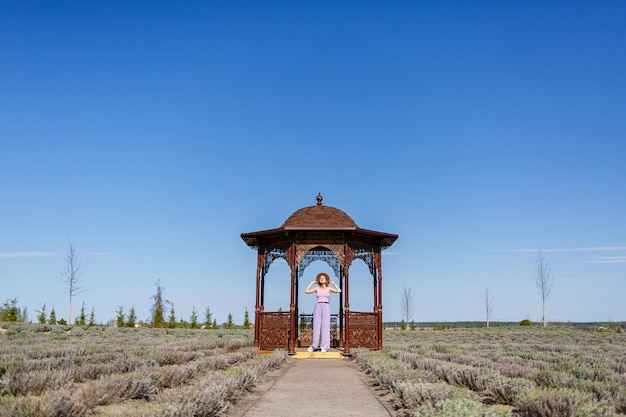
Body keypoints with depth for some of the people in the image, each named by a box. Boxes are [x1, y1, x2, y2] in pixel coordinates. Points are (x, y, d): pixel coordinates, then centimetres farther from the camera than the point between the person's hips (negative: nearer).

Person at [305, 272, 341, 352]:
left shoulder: (329, 289, 7)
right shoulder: (317, 288, 11)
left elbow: (339, 291, -9)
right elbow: (306, 291, 0)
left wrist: (333, 283, 2)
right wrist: (312, 283, 6)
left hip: (326, 308, -1)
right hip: (318, 307, 1)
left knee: (325, 327, -7)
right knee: (316, 326, 1)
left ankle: (324, 347, -3)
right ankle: (314, 345, 15)